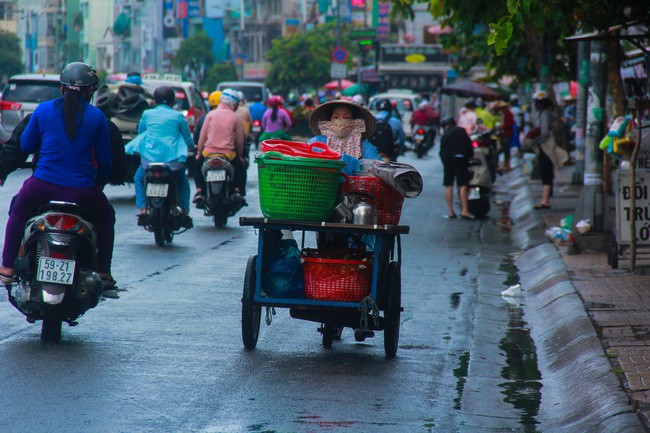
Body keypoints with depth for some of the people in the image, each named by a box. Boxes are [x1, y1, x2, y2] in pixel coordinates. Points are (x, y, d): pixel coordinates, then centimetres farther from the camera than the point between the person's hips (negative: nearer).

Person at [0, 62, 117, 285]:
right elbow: (104, 158, 4)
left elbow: (25, 146, 10)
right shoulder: (96, 116, -1)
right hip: (81, 191, -1)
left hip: (42, 186, 1)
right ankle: (103, 273, 23)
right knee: (105, 217, 29)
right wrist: (101, 182, 23)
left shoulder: (43, 109, 1)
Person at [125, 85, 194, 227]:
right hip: (173, 159, 0)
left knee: (139, 179, 27)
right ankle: (185, 212, 13)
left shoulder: (147, 114, 7)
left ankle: (143, 210, 12)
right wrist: (192, 147, 35)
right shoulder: (178, 116, 4)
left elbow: (140, 132, 22)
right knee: (183, 182, 26)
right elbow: (188, 138, 12)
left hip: (149, 158, 0)